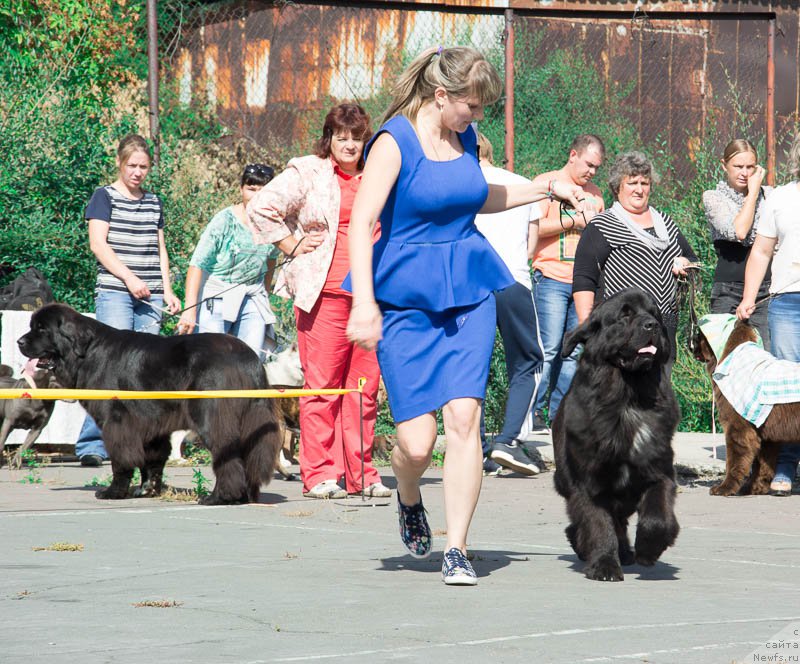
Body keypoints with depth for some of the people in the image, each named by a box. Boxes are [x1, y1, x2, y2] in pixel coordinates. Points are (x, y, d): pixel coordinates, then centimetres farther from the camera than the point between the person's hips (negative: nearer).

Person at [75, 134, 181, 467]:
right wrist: (129, 278, -15)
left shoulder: (153, 202, 19)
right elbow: (98, 243, -6)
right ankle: (91, 444, -15)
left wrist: (167, 290, 13)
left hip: (150, 296, 5)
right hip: (114, 291, -5)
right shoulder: (105, 196, 3)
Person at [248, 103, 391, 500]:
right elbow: (261, 207, -3)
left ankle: (361, 474, 9)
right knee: (322, 387, -5)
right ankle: (319, 475, -2)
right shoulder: (308, 173, 3)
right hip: (325, 295, -4)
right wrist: (292, 246, -3)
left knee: (366, 387, 4)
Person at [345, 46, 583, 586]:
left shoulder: (464, 138, 9)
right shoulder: (395, 142, -11)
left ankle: (456, 548, -3)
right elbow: (361, 222, -18)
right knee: (418, 441, -7)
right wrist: (365, 303, -27)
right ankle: (409, 500, 29)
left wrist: (545, 189, 23)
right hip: (405, 296, -5)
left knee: (464, 416, -10)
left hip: (469, 292, 5)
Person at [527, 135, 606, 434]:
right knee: (548, 349, -11)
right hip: (551, 279, -6)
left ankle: (560, 416, 5)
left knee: (575, 352, 2)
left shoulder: (594, 194, 21)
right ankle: (533, 415, -7)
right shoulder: (546, 183, 2)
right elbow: (533, 228, -10)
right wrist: (576, 221, -9)